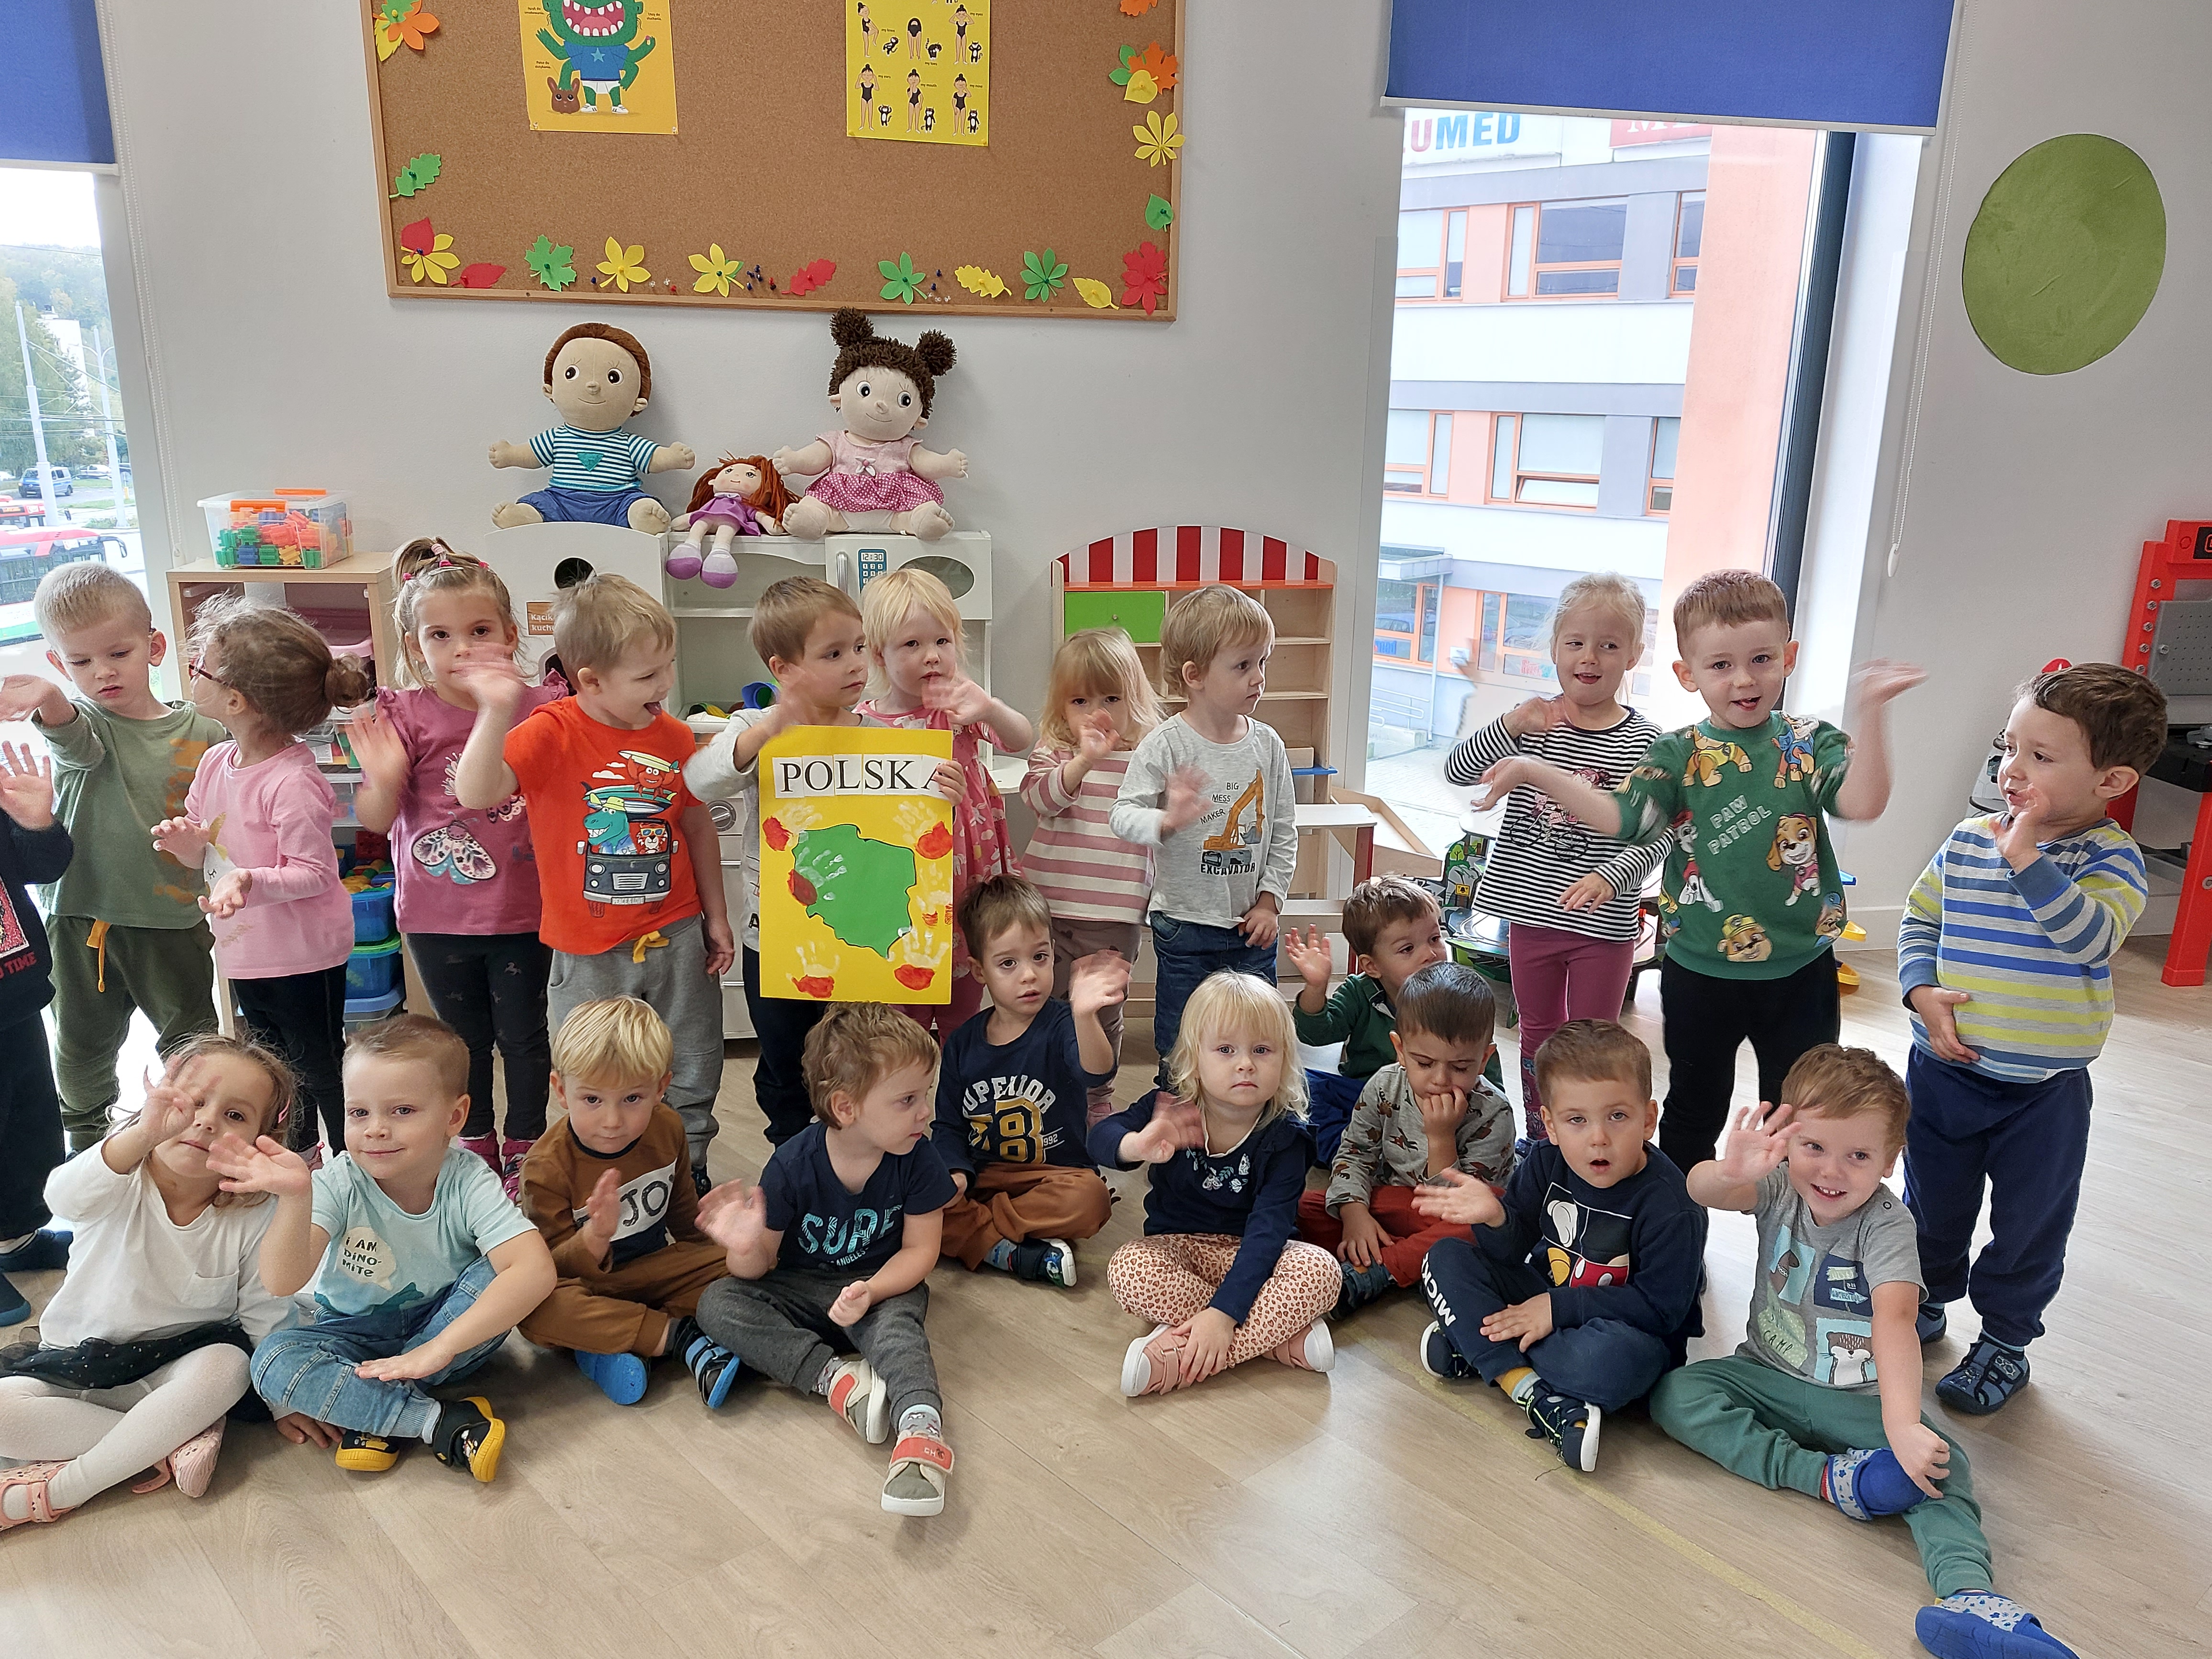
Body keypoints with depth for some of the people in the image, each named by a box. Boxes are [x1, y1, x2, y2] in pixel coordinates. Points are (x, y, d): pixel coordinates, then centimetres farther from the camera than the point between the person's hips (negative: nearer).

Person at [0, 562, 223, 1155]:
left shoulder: (202, 736, -4)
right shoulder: (78, 722, -7)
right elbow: (77, 740, -33)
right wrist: (49, 700, -55)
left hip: (174, 922, -1)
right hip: (81, 920, 1)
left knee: (192, 1044, 13)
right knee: (84, 1044, 19)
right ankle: (86, 1141, 43)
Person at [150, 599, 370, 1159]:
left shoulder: (293, 783, -26)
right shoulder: (215, 762, 1)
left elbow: (314, 873, -23)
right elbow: (209, 853, 10)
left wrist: (250, 881, -38)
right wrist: (185, 842, -12)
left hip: (304, 958, -9)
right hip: (244, 950, 9)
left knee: (320, 1069, 8)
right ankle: (298, 1154, 45)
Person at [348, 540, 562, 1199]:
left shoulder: (541, 707, -8)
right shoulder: (405, 717, -10)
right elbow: (375, 819, -8)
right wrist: (384, 778, -29)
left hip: (522, 912, 0)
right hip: (437, 916, 1)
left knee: (523, 1034, 13)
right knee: (465, 1037, 19)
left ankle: (524, 1149, 32)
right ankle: (475, 1145, 38)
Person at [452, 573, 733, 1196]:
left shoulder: (674, 736, -1)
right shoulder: (550, 734, -13)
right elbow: (475, 795, -27)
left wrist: (716, 918, 12)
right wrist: (498, 712, -40)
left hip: (676, 937, 3)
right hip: (589, 956, -3)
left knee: (692, 1079, 16)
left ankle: (689, 1170, 37)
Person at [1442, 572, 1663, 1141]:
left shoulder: (1644, 742, -7)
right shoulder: (1531, 723, -1)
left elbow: (1655, 836, -9)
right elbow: (1458, 772, -8)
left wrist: (1612, 875, -26)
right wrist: (1510, 726, -22)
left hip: (1605, 922, -3)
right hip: (1532, 912, 3)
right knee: (1539, 1033, 19)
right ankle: (1538, 1141, 35)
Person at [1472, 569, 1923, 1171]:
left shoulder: (1810, 744, -5)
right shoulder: (1679, 755, -6)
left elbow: (1864, 801, -22)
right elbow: (1617, 816, -17)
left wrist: (1868, 712, -34)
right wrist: (1536, 772, -26)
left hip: (1800, 970, 0)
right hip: (1700, 971, 0)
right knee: (1694, 1108, 19)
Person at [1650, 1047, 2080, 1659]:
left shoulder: (1886, 1224, -19)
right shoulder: (1780, 1189, -10)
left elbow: (1895, 1320, -35)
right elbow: (1701, 1190, -29)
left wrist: (1902, 1424, -49)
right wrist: (1731, 1171, -55)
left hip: (1857, 1399, -3)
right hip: (1767, 1376, 3)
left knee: (1937, 1460, -28)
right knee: (1674, 1395, -20)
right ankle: (1831, 1477, -25)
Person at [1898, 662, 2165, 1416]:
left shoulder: (2112, 859, -13)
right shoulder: (1967, 842, -2)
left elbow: (2090, 935, -31)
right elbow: (1919, 918, 6)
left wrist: (2026, 856, -35)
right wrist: (1921, 991, -9)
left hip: (2044, 1090, -3)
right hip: (1944, 1068, 4)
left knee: (2029, 1225, 12)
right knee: (1931, 1203, 20)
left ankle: (2005, 1339, 33)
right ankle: (1927, 1300, 44)